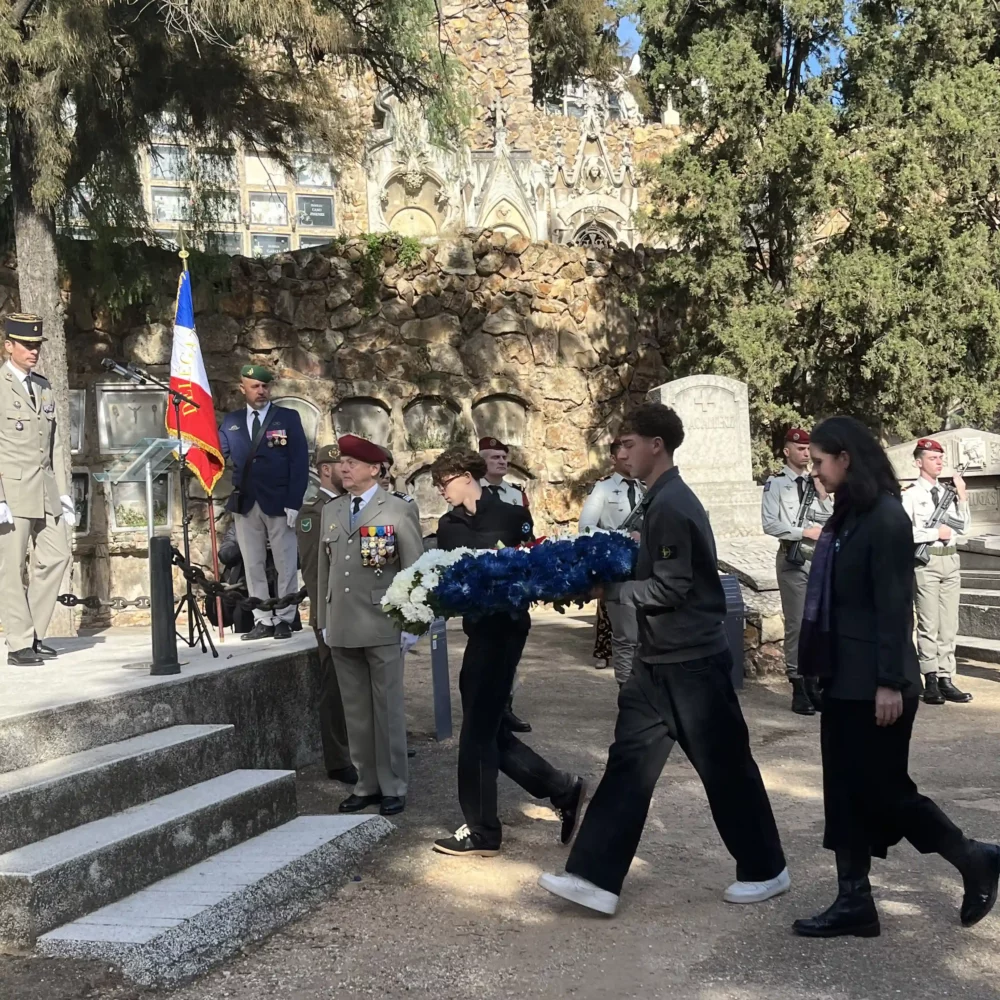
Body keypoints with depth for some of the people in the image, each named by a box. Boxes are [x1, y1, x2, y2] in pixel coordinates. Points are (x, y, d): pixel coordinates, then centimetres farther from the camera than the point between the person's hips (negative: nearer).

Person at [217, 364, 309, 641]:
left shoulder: (288, 418, 2)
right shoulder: (231, 421, 11)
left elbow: (299, 462, -3)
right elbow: (218, 454, 3)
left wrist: (294, 503, -10)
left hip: (279, 502, -3)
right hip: (244, 503, 3)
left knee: (285, 564, 2)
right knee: (253, 565, 6)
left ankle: (284, 619, 11)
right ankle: (263, 621, 13)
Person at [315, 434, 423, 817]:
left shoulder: (398, 511, -4)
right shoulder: (331, 510, 12)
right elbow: (324, 569, 14)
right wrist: (324, 620, 11)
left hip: (382, 628, -5)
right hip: (342, 629, 5)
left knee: (387, 709, 3)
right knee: (355, 712, 10)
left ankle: (393, 787, 13)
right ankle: (366, 784, 19)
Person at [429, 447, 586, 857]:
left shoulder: (512, 514, -4)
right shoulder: (449, 524, 12)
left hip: (504, 627, -7)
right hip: (478, 626, 7)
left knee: (478, 729, -3)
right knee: (489, 728, 9)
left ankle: (481, 832, 9)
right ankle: (563, 789, 23)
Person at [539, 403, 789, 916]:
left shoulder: (671, 505, -19)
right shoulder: (661, 500, 12)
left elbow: (670, 587, -23)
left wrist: (613, 587, -13)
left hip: (692, 660, -10)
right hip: (659, 660, 10)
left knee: (724, 766, 5)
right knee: (630, 761, 5)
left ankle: (765, 870, 23)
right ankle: (595, 876, 7)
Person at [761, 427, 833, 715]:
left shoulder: (815, 483, 11)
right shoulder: (776, 483, -5)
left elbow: (829, 521, 8)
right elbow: (769, 523, -13)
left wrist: (823, 496, -6)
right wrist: (805, 531, -15)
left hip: (820, 558, 5)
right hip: (793, 559, -5)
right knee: (796, 625, -3)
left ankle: (814, 683, 18)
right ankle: (798, 688, 3)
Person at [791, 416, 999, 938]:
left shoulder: (886, 518, -17)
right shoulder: (848, 515, 10)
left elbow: (895, 606, -19)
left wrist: (890, 682, -20)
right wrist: (822, 664, 16)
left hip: (874, 682, -9)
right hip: (845, 678, 9)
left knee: (882, 789, 1)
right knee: (845, 790, 10)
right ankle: (854, 901, 17)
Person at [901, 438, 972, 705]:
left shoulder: (947, 492, 13)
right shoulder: (910, 494, -5)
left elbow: (963, 527, 10)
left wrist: (962, 498, 0)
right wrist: (936, 532, -12)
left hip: (950, 560, 6)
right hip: (926, 561, -6)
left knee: (949, 625, 8)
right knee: (929, 624, -3)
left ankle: (945, 679, 14)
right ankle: (931, 682, 3)